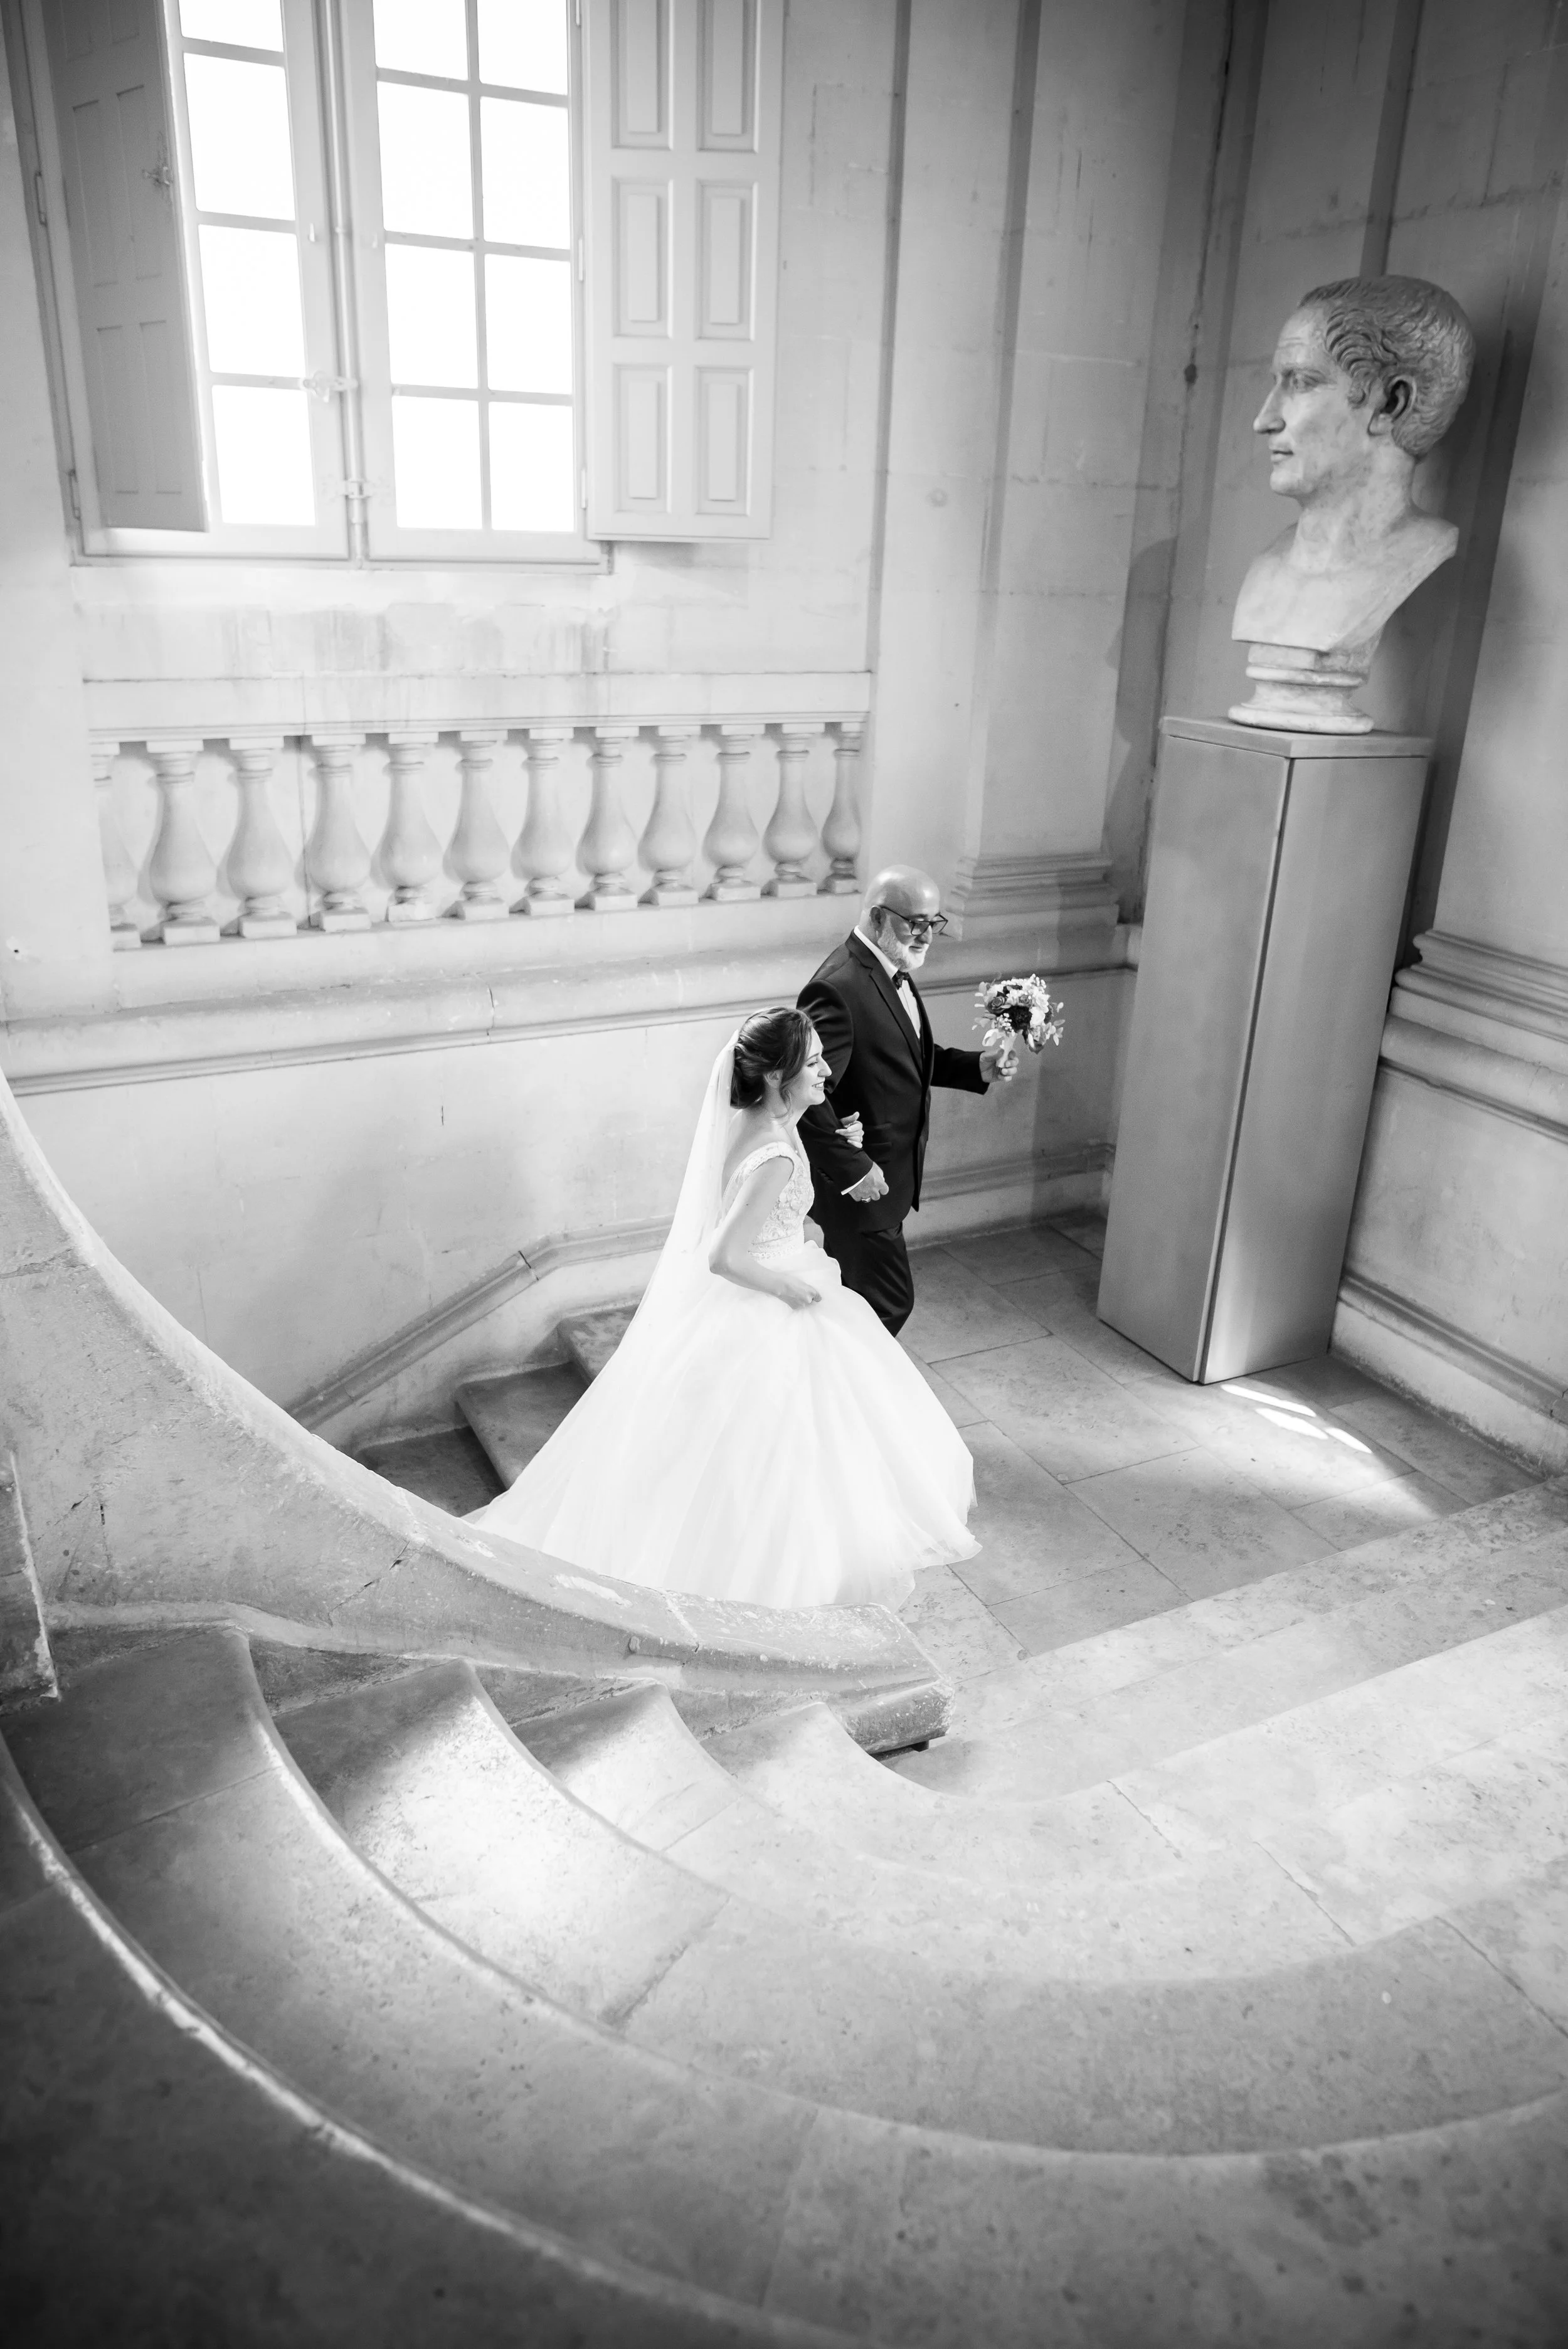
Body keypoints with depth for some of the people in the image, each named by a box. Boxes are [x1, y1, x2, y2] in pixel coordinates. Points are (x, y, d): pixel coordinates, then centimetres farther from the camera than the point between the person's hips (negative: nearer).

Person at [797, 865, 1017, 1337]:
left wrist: (978, 1066, 3)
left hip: (890, 1174, 9)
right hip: (861, 1184, -9)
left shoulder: (891, 970, 5)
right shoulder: (838, 989, -26)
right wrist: (852, 1170, -24)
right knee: (890, 1302, 1)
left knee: (858, 1295, 20)